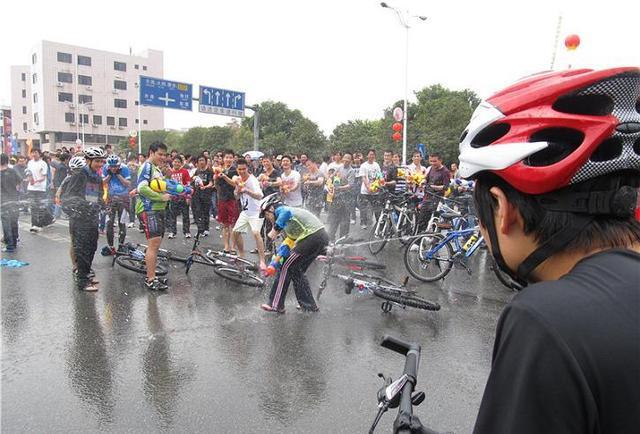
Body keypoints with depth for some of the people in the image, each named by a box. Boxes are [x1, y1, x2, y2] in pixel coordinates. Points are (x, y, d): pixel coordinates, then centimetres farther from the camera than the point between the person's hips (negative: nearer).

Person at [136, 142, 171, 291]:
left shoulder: (157, 169, 21)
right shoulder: (147, 167, -10)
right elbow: (142, 188, -24)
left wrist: (167, 194, 13)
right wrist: (161, 197, -18)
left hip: (157, 209, 10)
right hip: (148, 209, -10)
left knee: (155, 244, 13)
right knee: (154, 243, -12)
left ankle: (151, 276, 21)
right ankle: (150, 280, -7)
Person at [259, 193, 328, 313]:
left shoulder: (280, 209, 2)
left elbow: (287, 212, -27)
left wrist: (275, 229, -23)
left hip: (312, 237, -9)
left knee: (286, 268, 1)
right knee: (296, 271, 19)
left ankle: (276, 304, 7)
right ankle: (309, 305, 24)